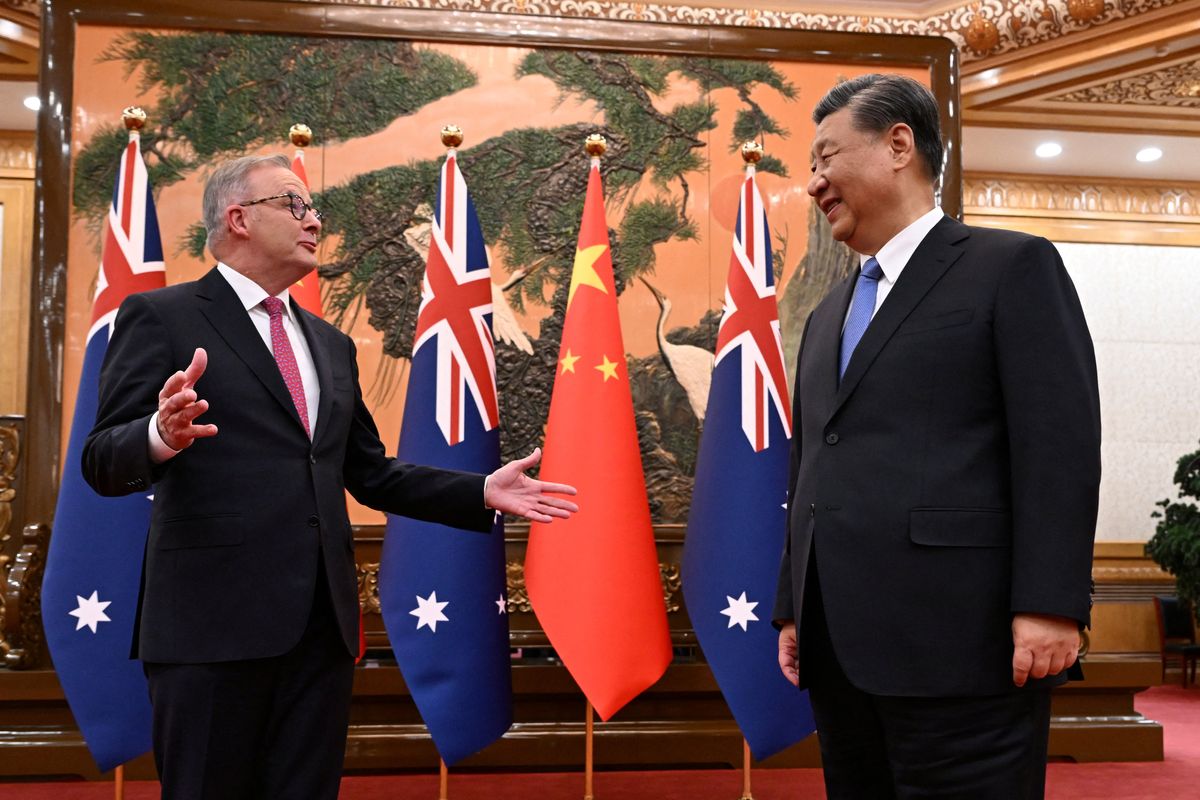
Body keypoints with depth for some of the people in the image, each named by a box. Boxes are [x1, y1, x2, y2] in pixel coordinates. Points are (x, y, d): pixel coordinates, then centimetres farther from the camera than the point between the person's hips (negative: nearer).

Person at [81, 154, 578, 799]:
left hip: (322, 621, 6)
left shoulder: (331, 345, 20)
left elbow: (370, 475, 22)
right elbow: (103, 462, -8)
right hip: (214, 615, -6)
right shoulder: (161, 317, 0)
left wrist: (482, 493, 13)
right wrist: (163, 435, -31)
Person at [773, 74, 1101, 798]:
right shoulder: (827, 316, 21)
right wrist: (792, 607, 17)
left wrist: (1050, 605, -17)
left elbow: (1061, 443, -9)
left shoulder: (1012, 265, 0)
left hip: (958, 640, -7)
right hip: (839, 649, 7)